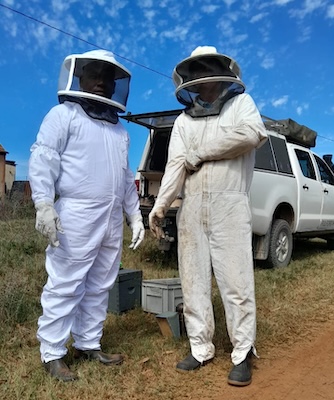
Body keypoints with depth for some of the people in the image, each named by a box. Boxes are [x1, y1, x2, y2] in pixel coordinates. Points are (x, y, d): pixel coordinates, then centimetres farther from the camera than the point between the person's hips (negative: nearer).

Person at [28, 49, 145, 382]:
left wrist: (134, 214, 19)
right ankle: (52, 354, 9)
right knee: (64, 286, -3)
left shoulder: (119, 129, 22)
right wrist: (44, 204, -20)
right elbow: (42, 160, -9)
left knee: (99, 287, 11)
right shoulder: (64, 114, 2)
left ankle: (88, 344, 23)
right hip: (77, 216, -7)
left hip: (112, 220, 7)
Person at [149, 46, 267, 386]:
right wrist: (159, 206, -12)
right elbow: (176, 164, 3)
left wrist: (197, 153, -7)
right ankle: (200, 348, 19)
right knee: (193, 281, 7)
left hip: (229, 206, -4)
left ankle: (243, 353, 10)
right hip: (191, 208, 4)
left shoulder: (241, 102, 9)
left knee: (235, 281, -3)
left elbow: (253, 134, -13)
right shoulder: (184, 120, 16)